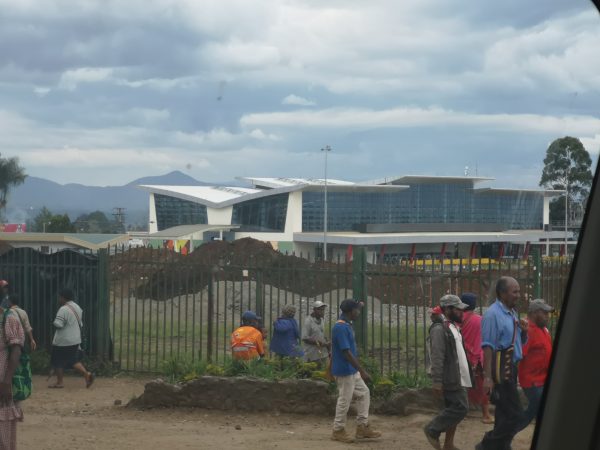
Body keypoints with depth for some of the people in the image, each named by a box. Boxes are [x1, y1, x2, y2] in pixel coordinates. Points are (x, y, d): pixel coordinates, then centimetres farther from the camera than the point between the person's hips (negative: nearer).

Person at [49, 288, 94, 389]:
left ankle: (59, 382, 13)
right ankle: (87, 374, -3)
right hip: (75, 339, 8)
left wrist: (54, 323, -4)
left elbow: (58, 324, -24)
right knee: (74, 360, 14)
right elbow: (80, 323, 16)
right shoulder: (77, 307, 8)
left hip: (63, 341, -8)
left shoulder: (63, 309, -20)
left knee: (58, 362, 7)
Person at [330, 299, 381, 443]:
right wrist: (362, 371, -25)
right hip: (344, 371, -11)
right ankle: (338, 431, 12)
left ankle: (362, 427, 19)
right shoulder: (341, 328, -23)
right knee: (344, 400, -1)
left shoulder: (347, 325, 8)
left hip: (352, 371, 11)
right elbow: (346, 352, -26)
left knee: (364, 393, 14)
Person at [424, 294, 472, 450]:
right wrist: (437, 382, -24)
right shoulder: (440, 329, -16)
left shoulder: (454, 328, 15)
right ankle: (432, 430, 2)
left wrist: (467, 373, 21)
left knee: (454, 409, 11)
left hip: (458, 378, 10)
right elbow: (437, 358, -21)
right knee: (460, 408, -11)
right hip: (451, 379, -10)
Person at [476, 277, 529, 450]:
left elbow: (520, 342, 26)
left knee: (505, 413, 15)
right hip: (500, 370, -10)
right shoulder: (493, 314, -15)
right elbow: (488, 347, -20)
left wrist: (524, 331, 3)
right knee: (515, 415, -11)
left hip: (510, 368, 10)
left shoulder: (512, 313, 14)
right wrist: (487, 376, -25)